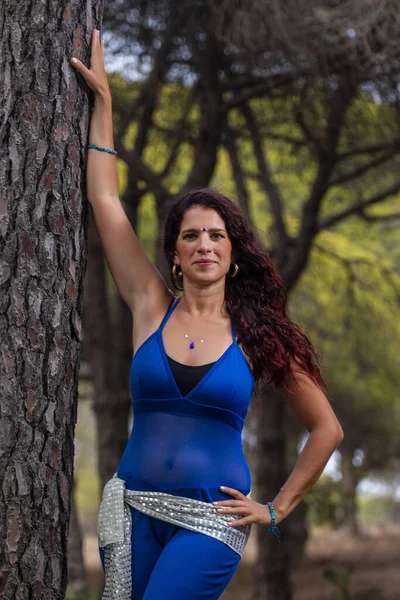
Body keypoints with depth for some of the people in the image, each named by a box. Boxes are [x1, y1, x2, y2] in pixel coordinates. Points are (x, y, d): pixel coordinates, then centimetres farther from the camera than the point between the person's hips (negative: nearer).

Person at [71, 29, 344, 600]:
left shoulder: (259, 333, 1)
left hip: (210, 520, -3)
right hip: (134, 509, 3)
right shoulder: (153, 307, 5)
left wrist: (276, 509, 6)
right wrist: (102, 98, 10)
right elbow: (104, 199, 7)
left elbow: (327, 429, 10)